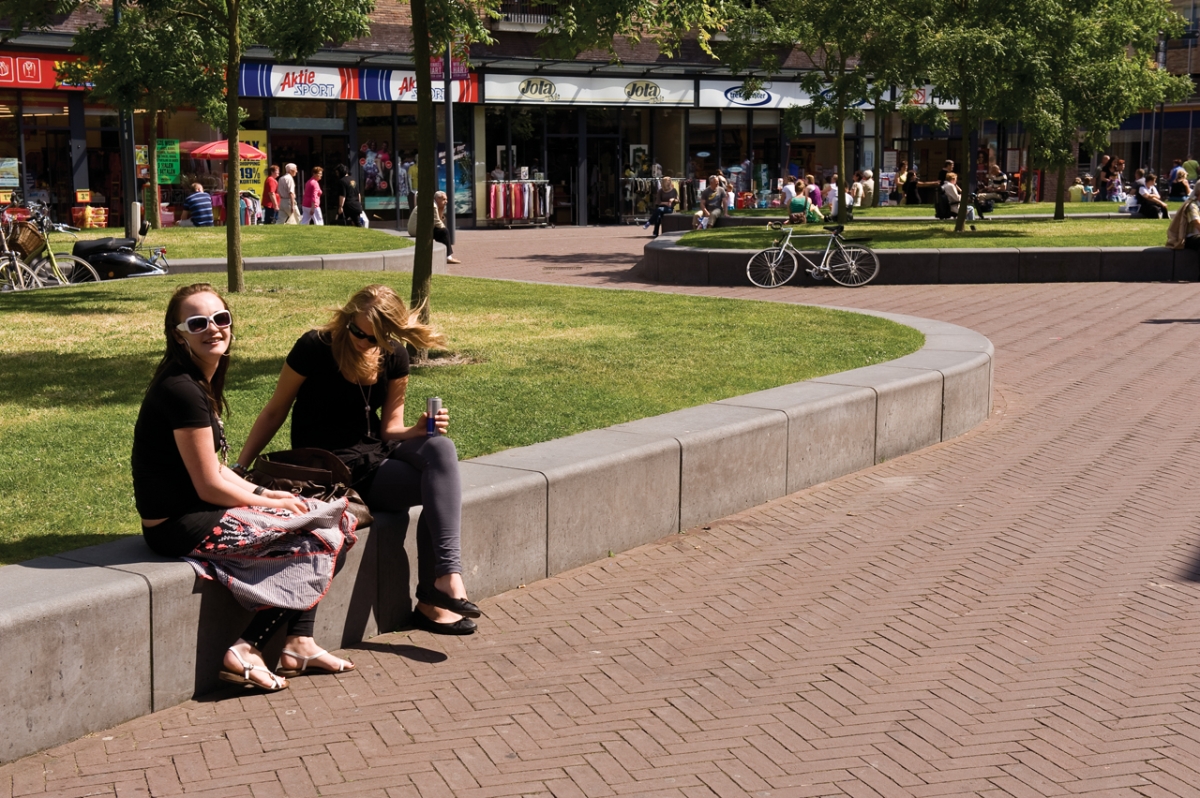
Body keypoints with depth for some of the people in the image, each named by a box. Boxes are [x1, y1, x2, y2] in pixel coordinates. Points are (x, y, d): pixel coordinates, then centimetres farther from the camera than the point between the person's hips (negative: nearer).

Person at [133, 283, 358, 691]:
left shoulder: (200, 381, 11)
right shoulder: (182, 390, -20)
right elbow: (209, 486, -18)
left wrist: (266, 493, 3)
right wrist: (271, 502, -5)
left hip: (194, 512, 10)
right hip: (179, 527, -10)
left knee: (333, 521, 7)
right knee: (314, 543, -9)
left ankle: (299, 645, 4)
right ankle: (246, 652, -6)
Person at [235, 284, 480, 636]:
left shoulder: (394, 357, 1)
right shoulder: (315, 347, -13)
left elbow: (389, 428, 6)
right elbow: (274, 412, -4)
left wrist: (418, 430, -16)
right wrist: (238, 468, -7)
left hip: (377, 452, 5)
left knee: (441, 447, -28)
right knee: (440, 489, -24)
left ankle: (445, 579, -34)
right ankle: (433, 598, -21)